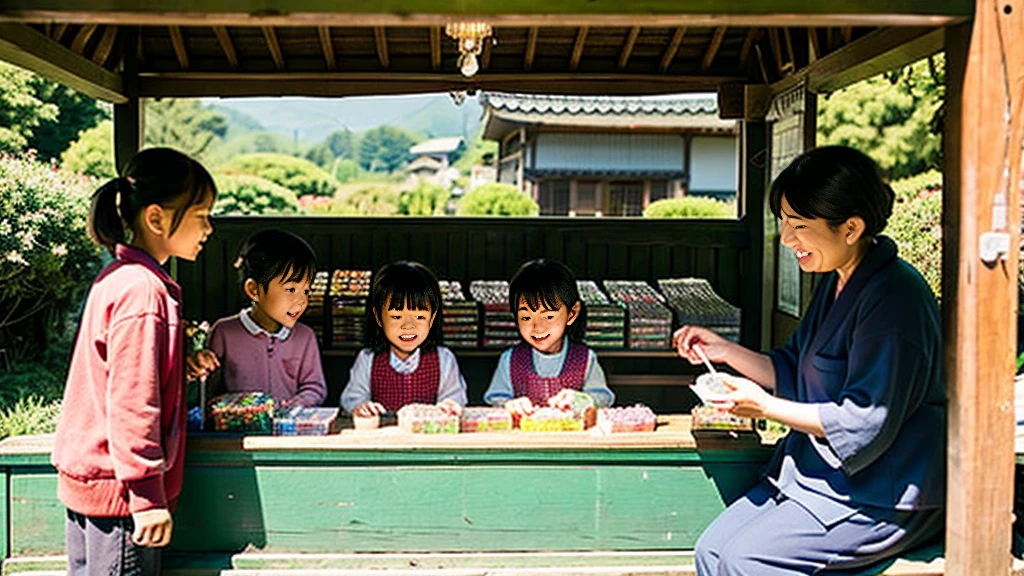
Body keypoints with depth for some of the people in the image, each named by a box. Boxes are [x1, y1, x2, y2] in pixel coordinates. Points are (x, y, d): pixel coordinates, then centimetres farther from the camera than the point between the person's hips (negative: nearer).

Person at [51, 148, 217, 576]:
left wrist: (184, 364, 7)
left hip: (85, 475, 10)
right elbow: (132, 401, -23)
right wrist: (148, 496, -20)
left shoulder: (118, 276, 11)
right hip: (118, 489, -10)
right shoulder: (142, 290, -20)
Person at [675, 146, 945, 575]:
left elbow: (865, 424, -24)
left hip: (881, 495, -9)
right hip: (821, 473, 9)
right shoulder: (836, 281, 9)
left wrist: (766, 407, -16)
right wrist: (724, 351, 5)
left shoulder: (893, 299, -22)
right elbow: (795, 374, 18)